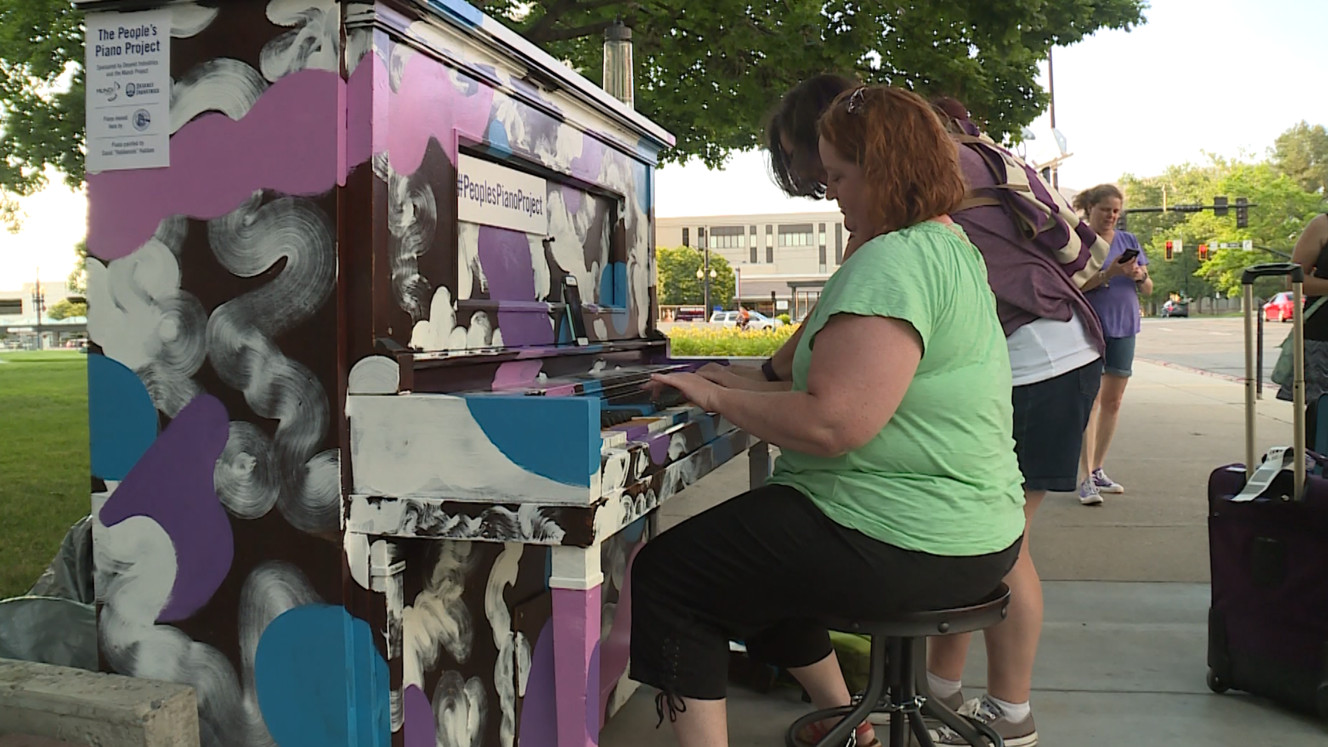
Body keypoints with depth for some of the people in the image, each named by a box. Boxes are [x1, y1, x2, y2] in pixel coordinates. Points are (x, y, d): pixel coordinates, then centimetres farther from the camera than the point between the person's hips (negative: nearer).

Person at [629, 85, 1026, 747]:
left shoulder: (892, 261, -20)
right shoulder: (953, 248, 14)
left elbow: (831, 427, -29)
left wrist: (719, 398, -14)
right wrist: (753, 390, 12)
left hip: (904, 544, -11)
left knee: (662, 578, -4)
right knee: (751, 564, 30)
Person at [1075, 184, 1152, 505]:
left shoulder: (1128, 240, 12)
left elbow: (1148, 288, 12)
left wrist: (1139, 276, -9)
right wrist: (1107, 273, -24)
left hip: (1124, 328, 6)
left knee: (1113, 401, 9)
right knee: (1090, 399, -11)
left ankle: (1097, 469, 20)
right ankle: (1087, 478, -12)